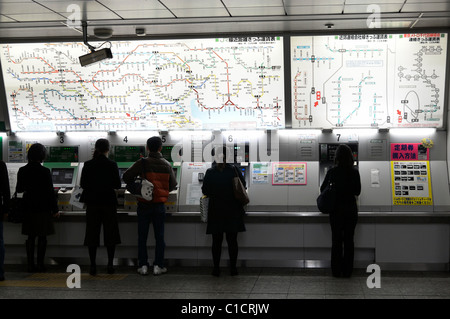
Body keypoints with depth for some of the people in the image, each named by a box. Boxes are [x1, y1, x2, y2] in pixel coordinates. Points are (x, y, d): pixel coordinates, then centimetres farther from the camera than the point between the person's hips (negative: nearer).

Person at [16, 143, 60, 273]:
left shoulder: (22, 170, 0)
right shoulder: (45, 171, -12)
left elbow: (19, 189, 9)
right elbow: (50, 192, -10)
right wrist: (55, 210, -3)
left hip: (28, 208, 4)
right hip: (42, 209, -4)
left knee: (30, 237, 10)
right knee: (42, 237, 4)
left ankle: (31, 265, 10)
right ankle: (40, 264, 5)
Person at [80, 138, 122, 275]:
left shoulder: (88, 165, -3)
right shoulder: (112, 165, -7)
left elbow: (82, 184, 1)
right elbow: (117, 185, -4)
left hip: (93, 203, 1)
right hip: (109, 202, -1)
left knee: (92, 233, 6)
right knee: (110, 233, 8)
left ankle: (93, 265, 4)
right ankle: (110, 264, 7)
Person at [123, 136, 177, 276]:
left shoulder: (142, 163, -8)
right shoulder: (167, 165, 1)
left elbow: (126, 177, -6)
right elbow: (173, 185, 10)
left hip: (144, 205, -1)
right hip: (159, 205, 2)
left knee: (142, 236, 8)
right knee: (159, 236, 9)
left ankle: (143, 266, 9)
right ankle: (158, 266, 10)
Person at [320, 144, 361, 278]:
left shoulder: (332, 172, -8)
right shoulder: (355, 172, -6)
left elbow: (323, 189, 2)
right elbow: (357, 191, 2)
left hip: (336, 209, -1)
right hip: (351, 209, 1)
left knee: (336, 240, 7)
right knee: (349, 240, 8)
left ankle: (336, 271, 11)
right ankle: (347, 271, 12)